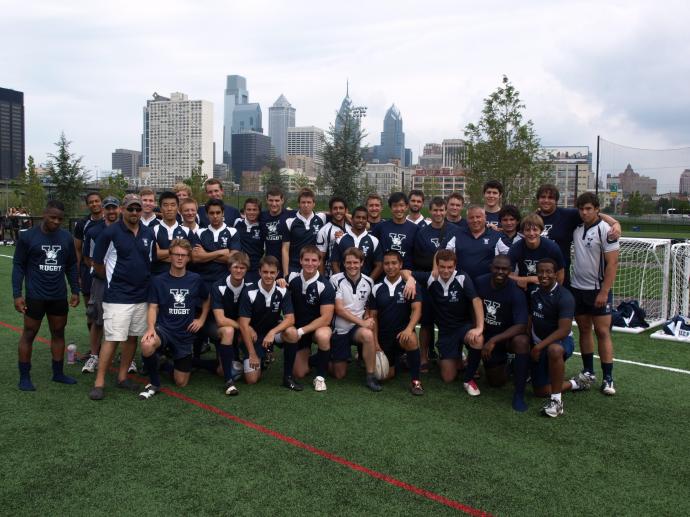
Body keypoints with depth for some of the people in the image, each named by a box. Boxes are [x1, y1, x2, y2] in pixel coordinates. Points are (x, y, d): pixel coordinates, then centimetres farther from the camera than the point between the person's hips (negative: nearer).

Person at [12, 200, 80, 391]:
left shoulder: (66, 237, 3)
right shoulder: (28, 236, -6)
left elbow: (71, 266, 11)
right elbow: (18, 265, -4)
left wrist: (75, 291, 8)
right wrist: (17, 294, -9)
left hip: (59, 296, 4)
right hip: (35, 296, -4)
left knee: (59, 333, 11)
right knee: (29, 334, 5)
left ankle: (58, 373, 23)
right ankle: (24, 377, 15)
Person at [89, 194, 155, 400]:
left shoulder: (149, 233, 7)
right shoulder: (111, 232, -7)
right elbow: (97, 263, -1)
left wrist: (144, 279, 13)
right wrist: (112, 279, 8)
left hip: (142, 295, 5)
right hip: (117, 296, -5)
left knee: (133, 337, 11)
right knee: (112, 339, -8)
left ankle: (122, 377, 23)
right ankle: (99, 383, 1)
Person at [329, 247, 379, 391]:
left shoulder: (368, 282, 2)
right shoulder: (336, 280, -10)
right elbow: (339, 309, -14)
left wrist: (367, 318, -9)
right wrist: (361, 322, -21)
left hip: (358, 327, 2)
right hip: (339, 329, -2)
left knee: (368, 335, -36)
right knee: (339, 375, 2)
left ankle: (370, 377, -21)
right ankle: (329, 359, 36)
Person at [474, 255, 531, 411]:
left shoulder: (515, 292, -24)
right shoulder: (480, 282, -13)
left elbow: (521, 326, -30)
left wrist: (494, 340, -35)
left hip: (507, 336, -3)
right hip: (487, 337, 3)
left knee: (522, 341, -38)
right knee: (497, 382, 7)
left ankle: (519, 394, -25)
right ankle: (504, 363, 42)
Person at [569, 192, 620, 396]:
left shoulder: (605, 230, -11)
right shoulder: (577, 228, 5)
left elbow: (612, 263, -14)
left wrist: (604, 292, -17)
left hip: (598, 290, -5)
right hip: (577, 287, 5)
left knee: (602, 332, -4)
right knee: (584, 329, 10)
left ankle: (608, 378, 4)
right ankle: (588, 372, 21)